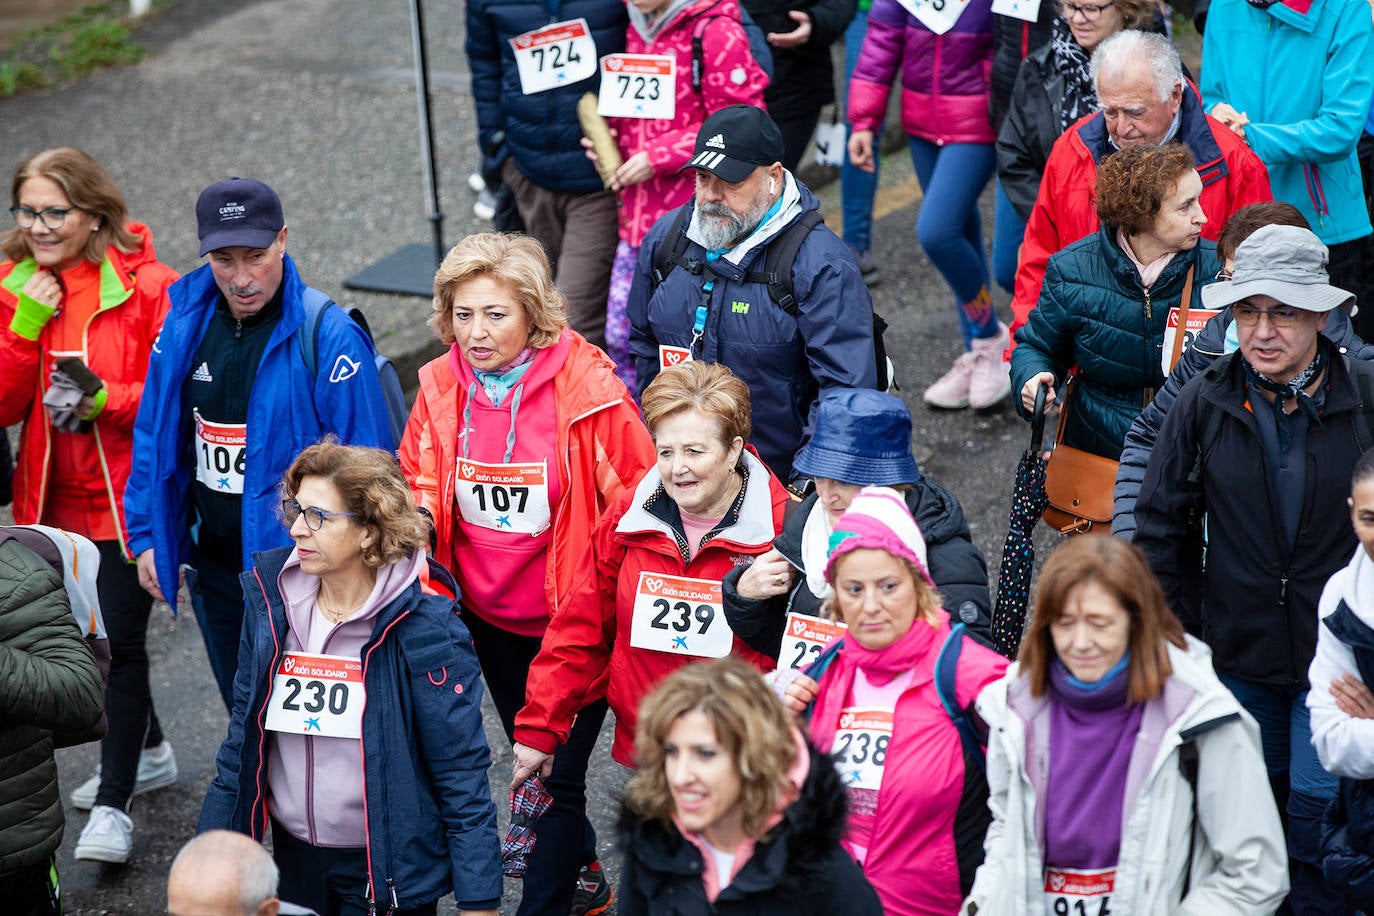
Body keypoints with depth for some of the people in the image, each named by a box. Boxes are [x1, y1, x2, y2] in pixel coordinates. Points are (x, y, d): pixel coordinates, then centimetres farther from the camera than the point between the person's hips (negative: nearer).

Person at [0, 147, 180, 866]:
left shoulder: (147, 286, -11)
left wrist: (105, 400, -26)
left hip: (131, 492, -6)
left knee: (121, 636, -8)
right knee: (89, 631, 18)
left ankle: (114, 804, 1)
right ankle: (148, 751, 41)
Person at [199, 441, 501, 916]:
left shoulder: (422, 624, -17)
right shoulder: (271, 601, -3)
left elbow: (461, 769, -15)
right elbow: (243, 738, 7)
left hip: (389, 871, -4)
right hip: (294, 859, 5)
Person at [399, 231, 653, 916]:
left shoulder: (586, 388, -20)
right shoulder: (441, 388, -7)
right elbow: (420, 481, 8)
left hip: (574, 621, -6)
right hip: (490, 619, 6)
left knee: (558, 776, -3)